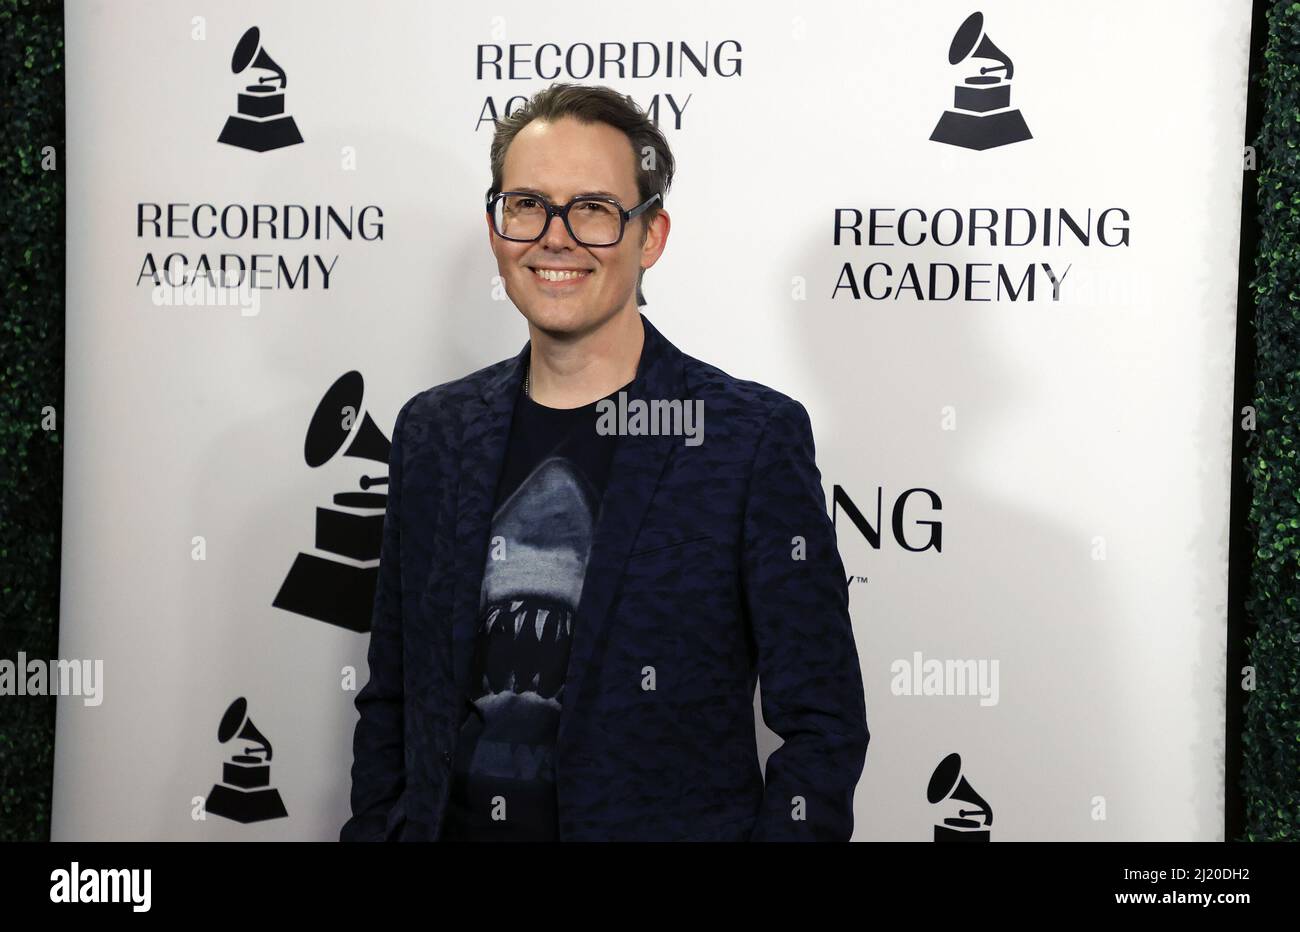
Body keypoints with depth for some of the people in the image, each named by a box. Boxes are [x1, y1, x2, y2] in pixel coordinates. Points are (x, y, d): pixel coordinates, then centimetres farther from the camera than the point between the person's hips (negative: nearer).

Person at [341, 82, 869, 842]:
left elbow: (823, 725, -10)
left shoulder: (757, 436, -12)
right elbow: (390, 701, 8)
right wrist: (372, 828, 0)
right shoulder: (433, 430, 2)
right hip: (449, 823, 4)